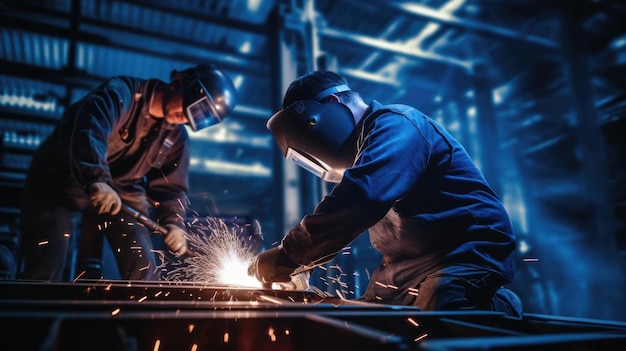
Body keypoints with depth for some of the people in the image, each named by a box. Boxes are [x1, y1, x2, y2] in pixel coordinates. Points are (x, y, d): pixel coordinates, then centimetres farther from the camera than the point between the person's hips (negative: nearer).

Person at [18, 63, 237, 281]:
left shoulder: (176, 137, 1)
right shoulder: (122, 92, -18)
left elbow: (170, 186, 1)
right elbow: (90, 128, -37)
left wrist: (173, 222, -17)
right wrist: (96, 178, -53)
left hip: (121, 191, 5)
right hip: (64, 178, -5)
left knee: (145, 272, 0)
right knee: (46, 271, -10)